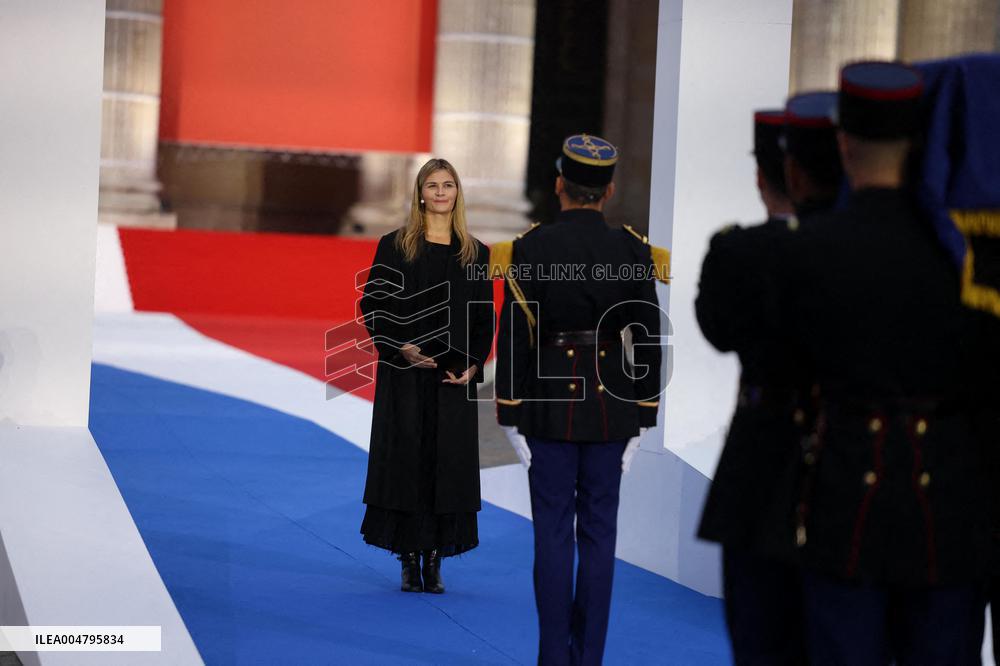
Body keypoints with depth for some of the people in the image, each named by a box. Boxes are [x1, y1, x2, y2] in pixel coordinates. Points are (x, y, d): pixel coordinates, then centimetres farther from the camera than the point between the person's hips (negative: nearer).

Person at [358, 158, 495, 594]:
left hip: (455, 377, 2)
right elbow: (371, 305, 0)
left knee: (448, 463, 0)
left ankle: (435, 560, 7)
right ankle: (409, 561, 6)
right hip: (405, 374, -2)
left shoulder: (475, 254, 8)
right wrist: (400, 346, -13)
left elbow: (484, 318, 8)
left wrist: (473, 365, -5)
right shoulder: (394, 247, 3)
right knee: (404, 460, -1)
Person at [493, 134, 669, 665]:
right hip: (611, 404, 2)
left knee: (553, 533, 3)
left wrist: (510, 417, 0)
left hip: (549, 403, -2)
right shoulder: (635, 252, -2)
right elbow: (648, 343, 0)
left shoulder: (529, 249, -8)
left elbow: (513, 338, -7)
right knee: (598, 533, 7)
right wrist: (641, 420, 8)